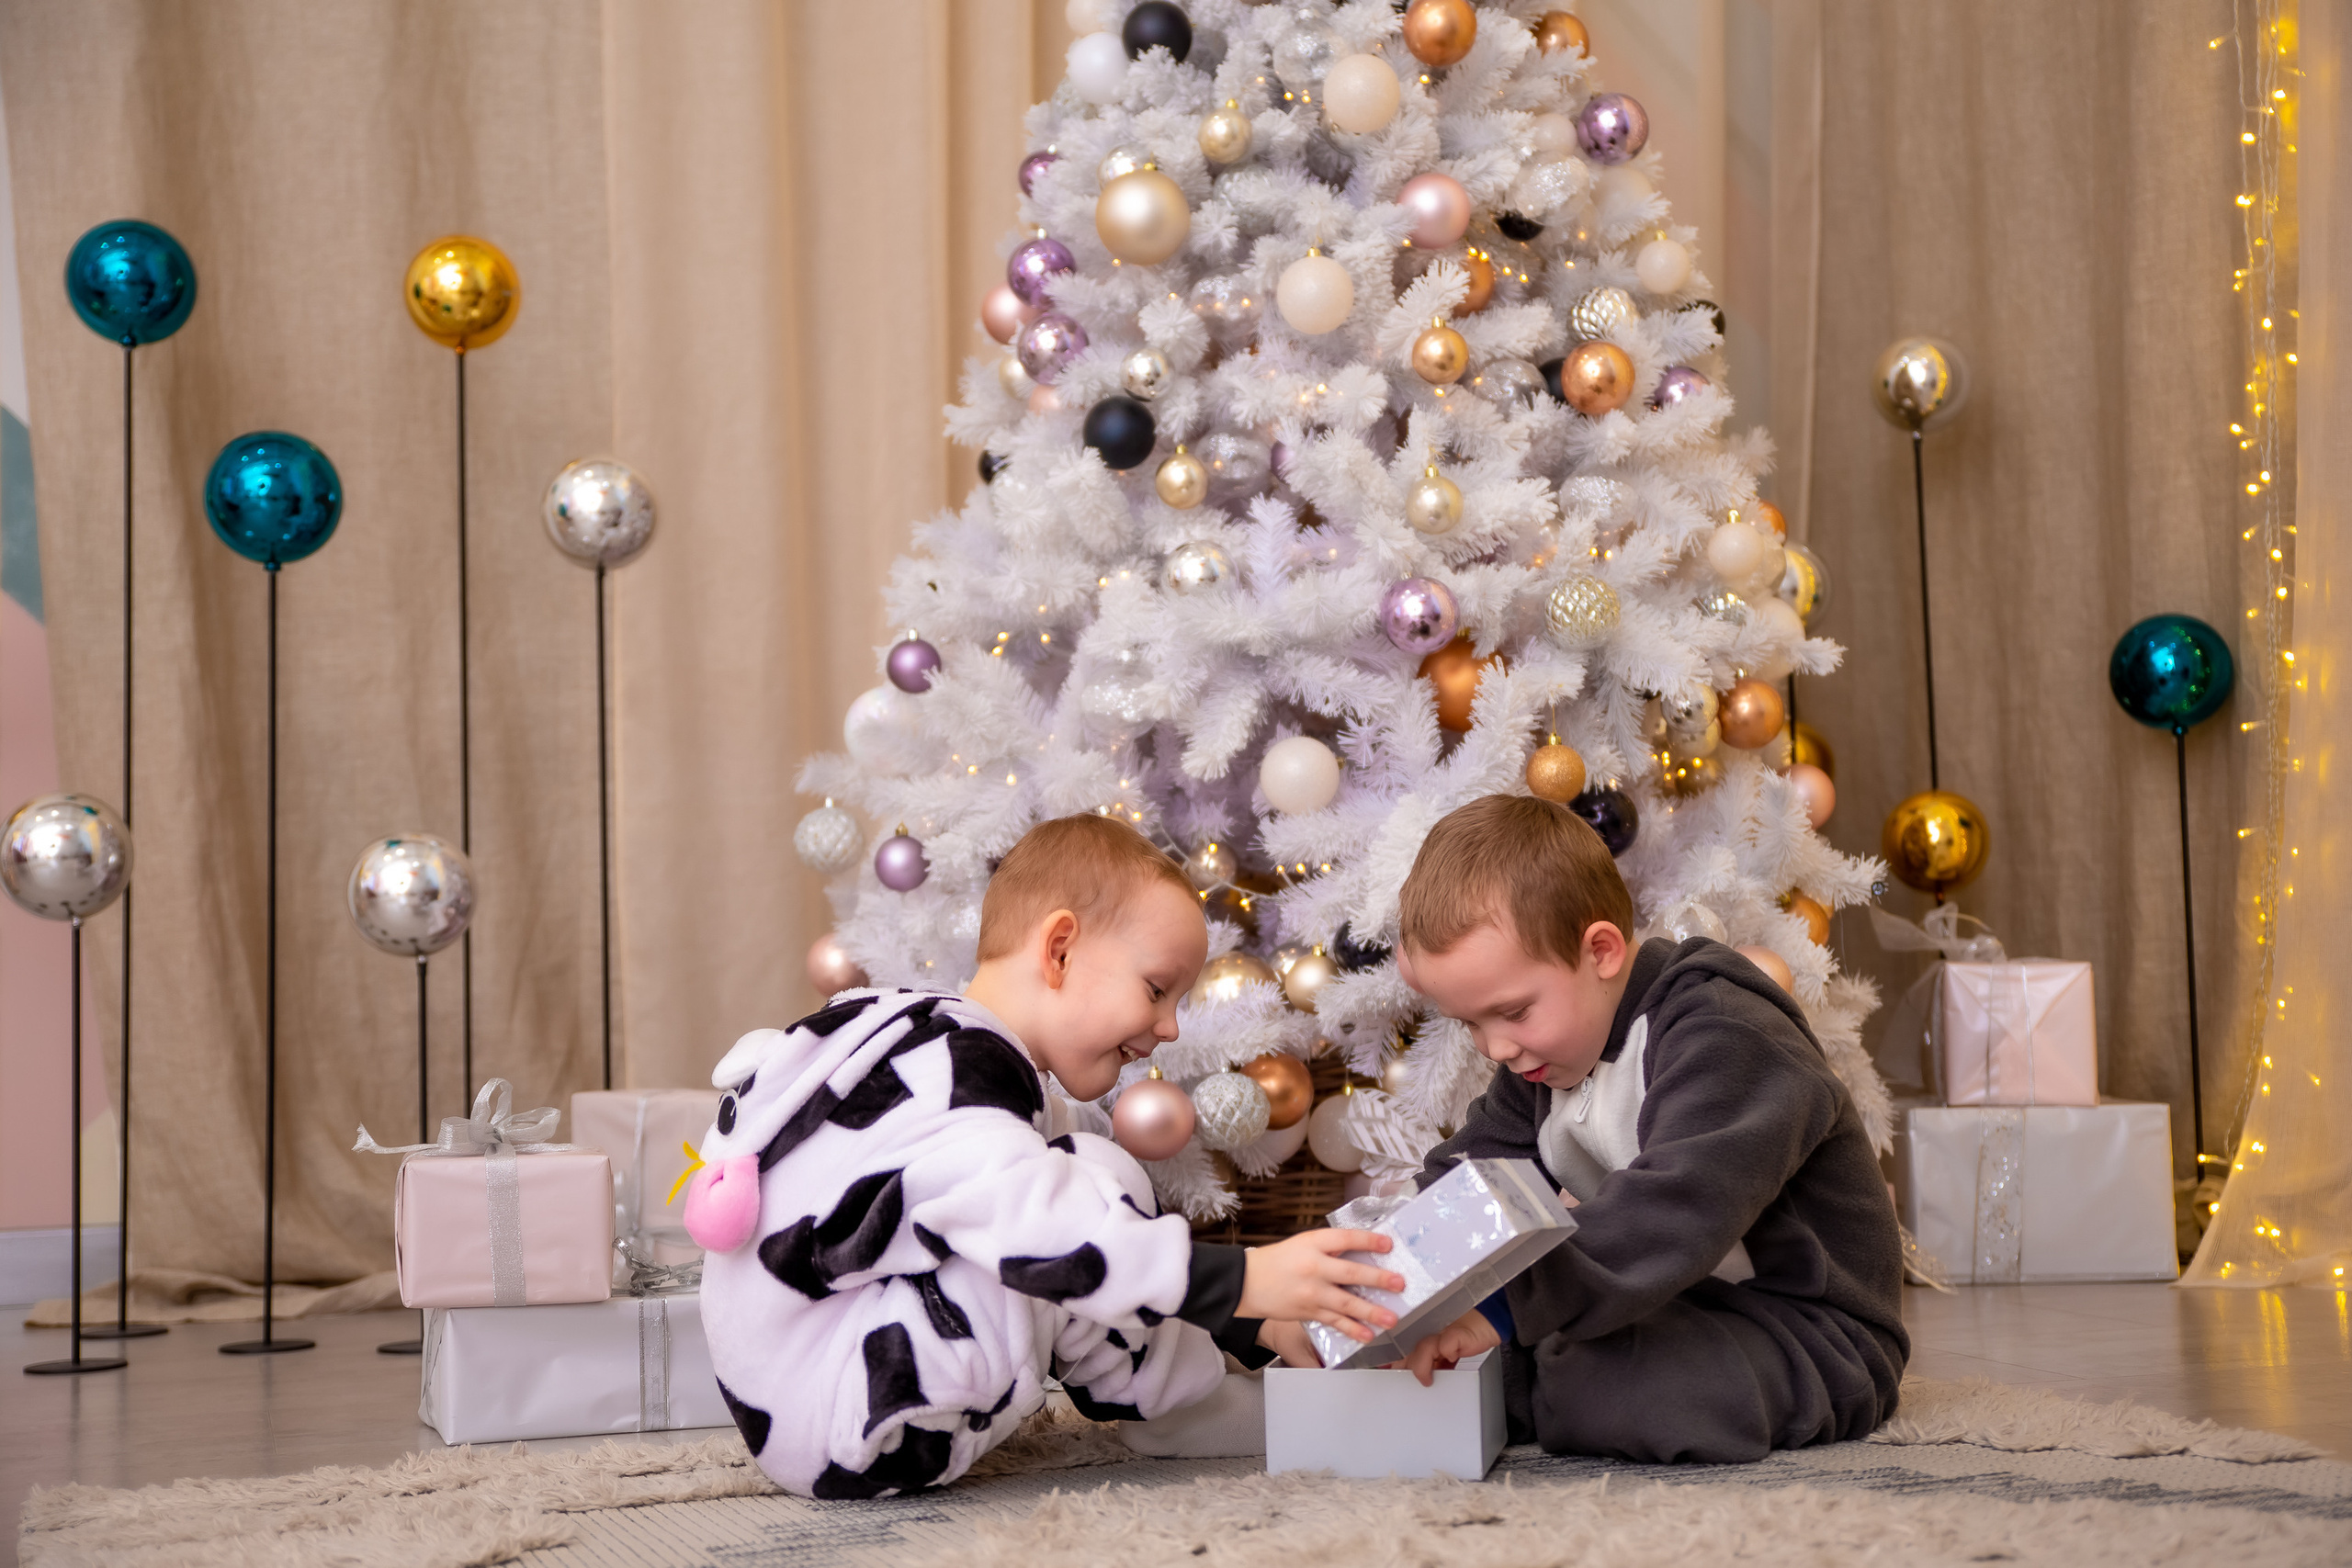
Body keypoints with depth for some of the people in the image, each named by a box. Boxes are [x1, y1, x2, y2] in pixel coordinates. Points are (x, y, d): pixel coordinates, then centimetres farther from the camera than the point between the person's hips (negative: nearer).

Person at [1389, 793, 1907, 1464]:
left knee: (1638, 1385, -36)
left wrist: (1507, 1307, -47)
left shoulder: (1728, 1041, -24)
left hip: (1813, 1340, -9)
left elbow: (1674, 1215, -38)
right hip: (1668, 1307, 9)